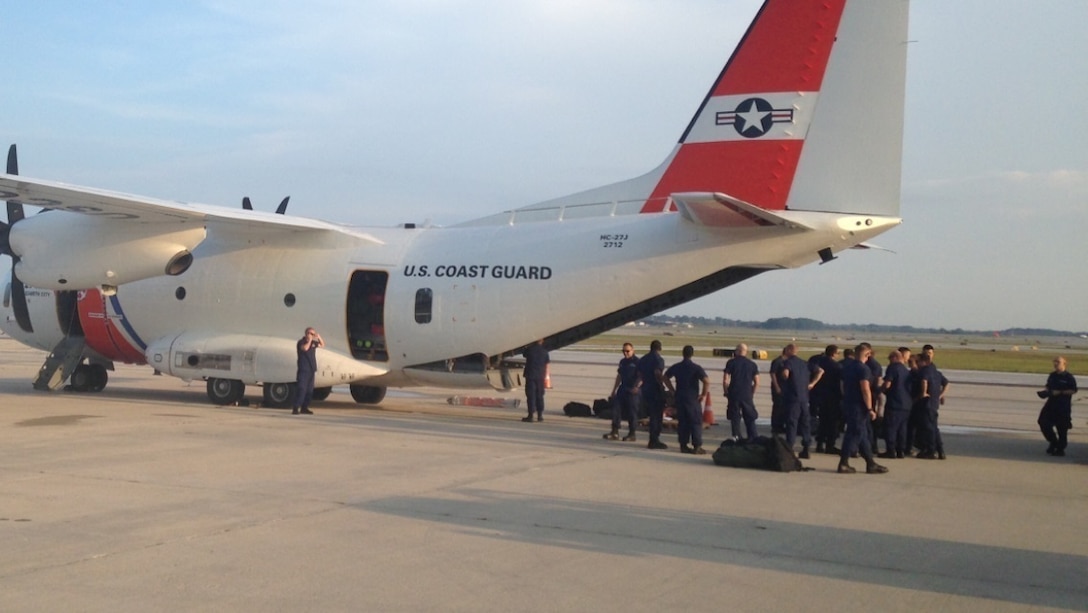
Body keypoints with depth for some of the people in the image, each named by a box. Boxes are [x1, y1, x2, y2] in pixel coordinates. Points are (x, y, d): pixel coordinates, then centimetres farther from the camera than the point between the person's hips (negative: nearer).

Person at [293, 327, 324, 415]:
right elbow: (305, 348, -26)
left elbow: (322, 345, 27)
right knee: (301, 389, -15)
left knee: (309, 390, 7)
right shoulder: (301, 342, -6)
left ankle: (304, 408, 14)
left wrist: (319, 337, 10)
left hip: (311, 369, 8)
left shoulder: (313, 342, 15)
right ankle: (296, 408, -18)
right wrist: (309, 340, -15)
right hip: (303, 370, -8)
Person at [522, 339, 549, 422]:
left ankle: (531, 415, -5)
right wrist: (545, 376, 12)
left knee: (531, 395, -1)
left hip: (530, 375, -2)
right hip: (540, 376, 2)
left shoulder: (529, 349, -5)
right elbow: (546, 365, 4)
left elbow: (525, 355, 16)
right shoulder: (544, 351, 1)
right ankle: (540, 415, 12)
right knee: (539, 396, 10)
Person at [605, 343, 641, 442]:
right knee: (615, 408, 0)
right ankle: (615, 432, 5)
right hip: (623, 389, 7)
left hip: (632, 391, -7)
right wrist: (614, 391, 21)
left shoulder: (637, 362, -8)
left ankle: (632, 434, 9)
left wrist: (637, 387, -25)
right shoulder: (623, 362, 14)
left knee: (632, 412, 0)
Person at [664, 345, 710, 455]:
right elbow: (707, 381, -22)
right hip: (693, 399, -5)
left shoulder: (676, 367, 5)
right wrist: (704, 394, -9)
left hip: (679, 398, 5)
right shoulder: (696, 368, -11)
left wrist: (673, 391, 17)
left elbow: (666, 377, 17)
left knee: (682, 422, 10)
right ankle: (697, 447, -1)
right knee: (696, 422, 1)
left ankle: (683, 446, 12)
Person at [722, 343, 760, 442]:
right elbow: (757, 383, 2)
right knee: (750, 419, 10)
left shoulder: (731, 362, -1)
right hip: (747, 396, 2)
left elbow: (725, 380, -6)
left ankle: (737, 438, 3)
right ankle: (754, 440, 7)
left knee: (735, 419, 5)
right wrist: (752, 394, 12)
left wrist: (726, 393, 5)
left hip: (734, 395, -2)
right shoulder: (752, 364, 5)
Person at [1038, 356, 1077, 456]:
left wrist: (1060, 392, -19)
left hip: (1064, 406, -7)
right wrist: (1044, 391, -1)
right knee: (1043, 422, 3)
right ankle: (1053, 442, 21)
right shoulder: (1052, 376, 11)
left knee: (1062, 428, 0)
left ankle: (1060, 449, 12)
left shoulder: (1069, 377, -9)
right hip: (1051, 403, 7)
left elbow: (1073, 390, -13)